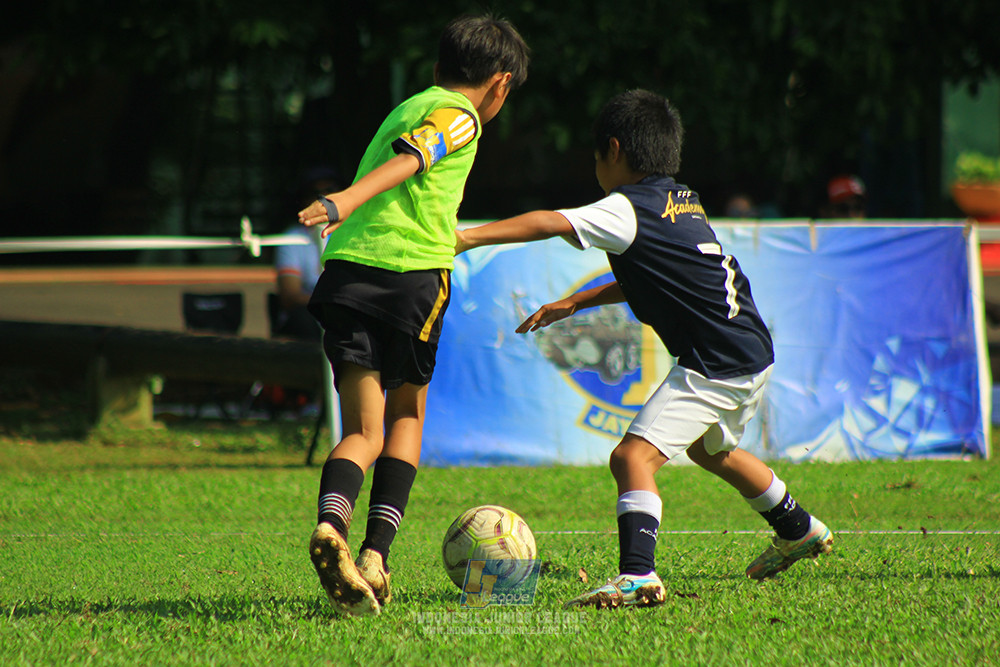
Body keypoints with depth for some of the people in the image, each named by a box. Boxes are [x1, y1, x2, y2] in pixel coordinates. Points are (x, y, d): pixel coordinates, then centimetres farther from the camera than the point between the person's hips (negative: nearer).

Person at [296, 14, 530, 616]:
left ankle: (331, 524, -28)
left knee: (364, 432, 1)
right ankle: (376, 556, 3)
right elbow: (407, 160, -15)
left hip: (348, 269, 5)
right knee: (406, 415, 13)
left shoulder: (410, 107, 28)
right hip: (412, 270, -5)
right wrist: (347, 201, -31)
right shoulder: (458, 116, 3)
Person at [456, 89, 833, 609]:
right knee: (713, 451, 34)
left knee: (633, 456, -19)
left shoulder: (627, 209, -13)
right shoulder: (681, 199, 14)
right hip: (753, 351, 10)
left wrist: (469, 237, -27)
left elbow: (551, 223, -25)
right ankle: (799, 530, 53)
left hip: (715, 366, -10)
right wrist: (574, 303, 23)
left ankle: (638, 574, -35)